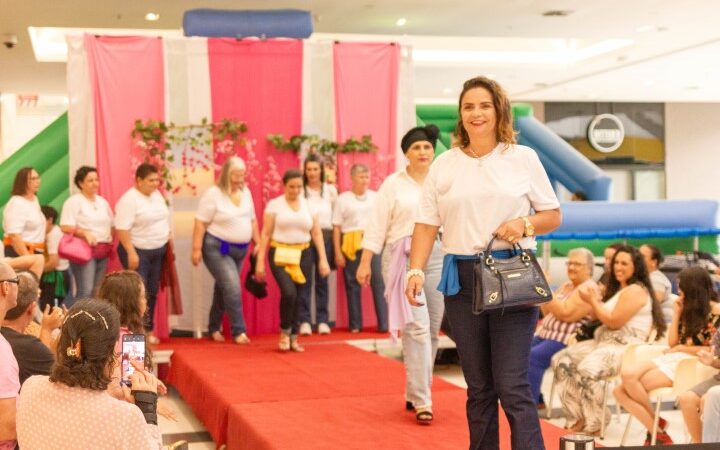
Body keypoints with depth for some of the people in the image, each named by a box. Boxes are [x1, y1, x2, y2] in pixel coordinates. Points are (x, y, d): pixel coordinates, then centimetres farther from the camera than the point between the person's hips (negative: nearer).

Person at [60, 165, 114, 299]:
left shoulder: (102, 202, 17)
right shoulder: (73, 202, -4)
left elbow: (111, 225, 22)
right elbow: (66, 227, -12)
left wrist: (110, 242, 4)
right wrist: (85, 233, -24)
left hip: (103, 252, 7)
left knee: (98, 292, 7)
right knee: (86, 291, -14)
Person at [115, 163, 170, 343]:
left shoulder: (157, 195, 10)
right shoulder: (129, 200, -15)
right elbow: (122, 229, -19)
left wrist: (168, 241, 16)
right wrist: (131, 253, -23)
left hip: (158, 250, 7)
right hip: (138, 251, -7)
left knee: (152, 292, 10)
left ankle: (148, 329, 19)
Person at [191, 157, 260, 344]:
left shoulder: (246, 192, 7)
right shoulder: (213, 194, -12)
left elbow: (252, 220, 17)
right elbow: (200, 223, -13)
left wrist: (258, 243, 14)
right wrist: (196, 249, -17)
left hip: (240, 249, 7)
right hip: (217, 248, -7)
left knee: (223, 288, 14)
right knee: (233, 288, -14)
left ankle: (214, 328, 25)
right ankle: (238, 331, -7)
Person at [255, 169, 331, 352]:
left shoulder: (308, 205, 9)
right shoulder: (274, 204, 1)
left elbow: (317, 233, 10)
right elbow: (265, 234, 0)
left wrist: (323, 259, 2)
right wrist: (260, 261, -5)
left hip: (303, 255, 3)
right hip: (280, 254, -3)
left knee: (301, 297, 0)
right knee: (288, 292, -21)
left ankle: (294, 337, 15)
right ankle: (284, 332, 1)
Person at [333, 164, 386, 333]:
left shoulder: (376, 197, 12)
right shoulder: (343, 199, 4)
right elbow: (336, 227, 1)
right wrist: (337, 253, -4)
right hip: (351, 245, -1)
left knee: (379, 282, -6)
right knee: (352, 285, 3)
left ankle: (384, 323, -4)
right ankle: (355, 325, 11)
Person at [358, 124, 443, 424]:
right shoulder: (393, 184, 5)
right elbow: (377, 225, 3)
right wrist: (365, 262, -2)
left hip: (437, 257, 3)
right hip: (402, 257, -3)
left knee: (432, 330, 6)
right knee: (416, 327, -12)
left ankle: (414, 393, 21)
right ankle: (422, 401, -10)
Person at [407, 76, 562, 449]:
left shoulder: (523, 158, 6)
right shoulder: (444, 165, 10)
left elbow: (553, 215, 9)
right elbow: (427, 223, 8)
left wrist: (524, 224, -12)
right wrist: (416, 270, -5)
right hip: (461, 277, 2)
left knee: (512, 385, -9)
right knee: (478, 387, 8)